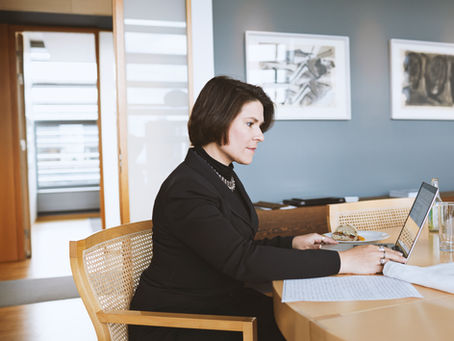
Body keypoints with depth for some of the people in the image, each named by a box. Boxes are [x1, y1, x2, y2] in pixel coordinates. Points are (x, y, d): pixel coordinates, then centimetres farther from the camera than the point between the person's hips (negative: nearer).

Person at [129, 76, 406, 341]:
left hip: (225, 301, 8)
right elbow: (243, 261, -31)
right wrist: (342, 261, -30)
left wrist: (293, 243, 1)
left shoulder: (225, 176, 8)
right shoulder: (186, 190, -23)